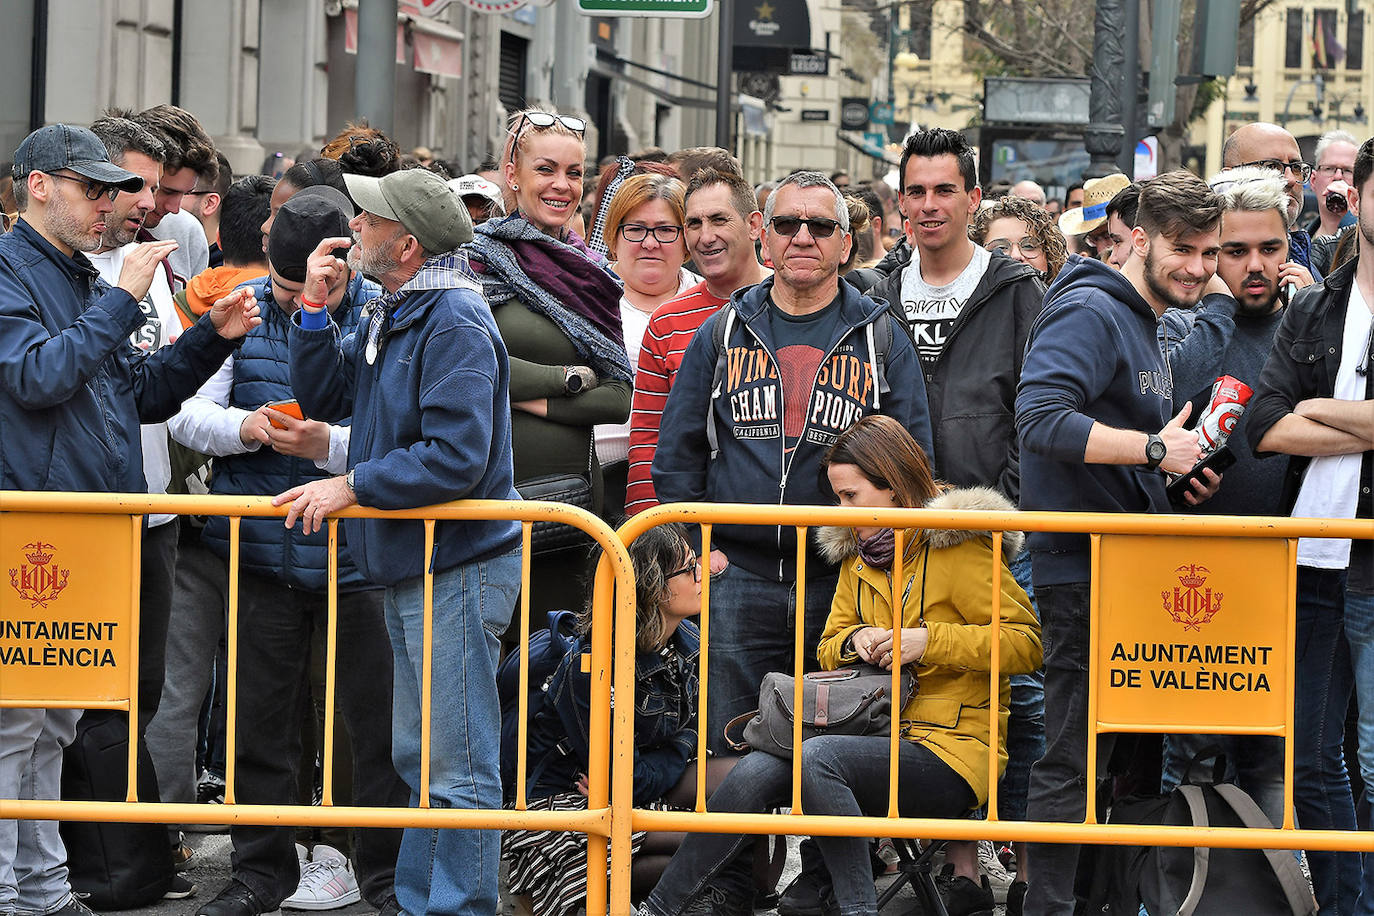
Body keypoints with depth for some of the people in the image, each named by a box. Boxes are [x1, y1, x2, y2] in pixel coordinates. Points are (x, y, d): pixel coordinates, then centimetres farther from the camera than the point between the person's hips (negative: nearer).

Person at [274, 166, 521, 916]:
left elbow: (456, 458, -25)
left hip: (457, 569, -10)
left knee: (457, 766, -5)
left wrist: (352, 486, -19)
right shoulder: (387, 314, 13)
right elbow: (323, 397, 15)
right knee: (419, 758, 18)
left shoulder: (455, 322, -18)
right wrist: (314, 309, 3)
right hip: (406, 570, 10)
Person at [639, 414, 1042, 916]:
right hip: (883, 738, 7)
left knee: (815, 757, -33)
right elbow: (828, 650, 28)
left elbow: (1027, 643, -9)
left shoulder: (959, 546, -4)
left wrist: (930, 641, -17)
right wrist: (855, 641, 4)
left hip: (948, 752, -7)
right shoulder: (857, 554, 19)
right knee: (756, 770, -21)